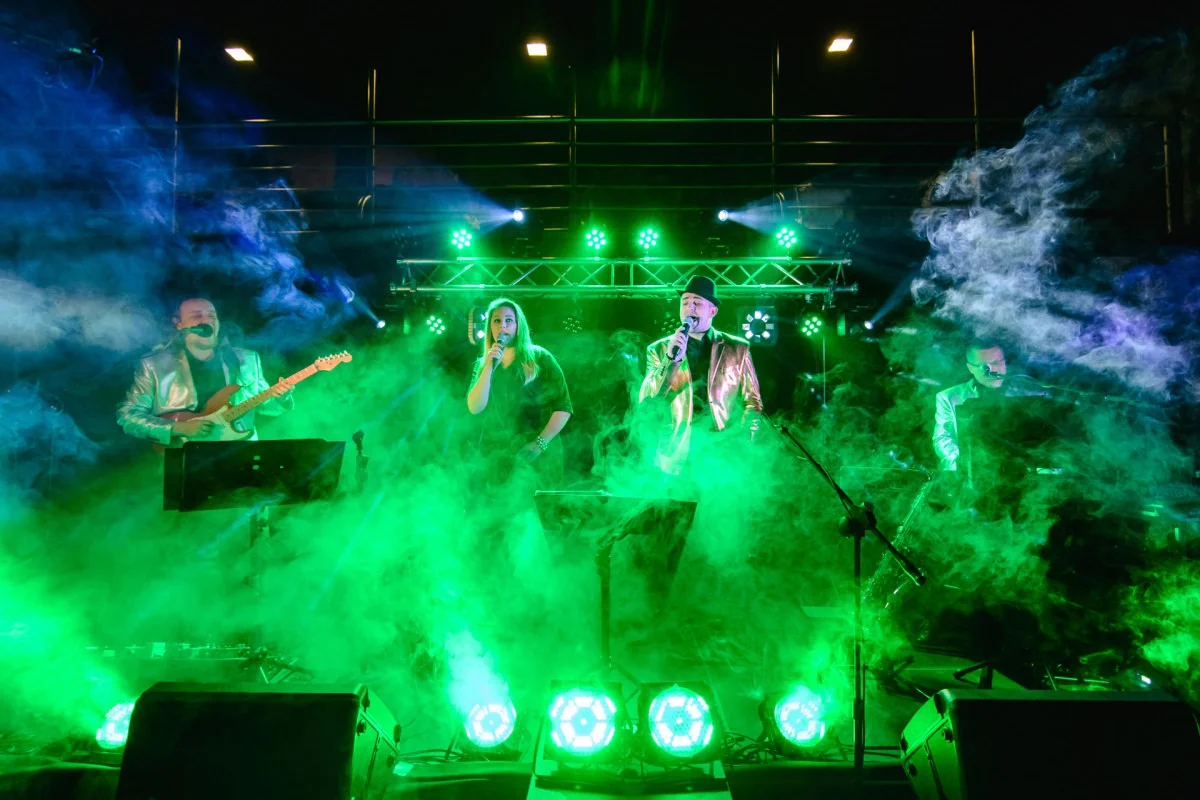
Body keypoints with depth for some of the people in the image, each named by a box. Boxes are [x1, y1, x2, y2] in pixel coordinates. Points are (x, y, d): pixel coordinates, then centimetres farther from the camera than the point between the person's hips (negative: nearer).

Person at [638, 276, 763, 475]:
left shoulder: (737, 349, 5)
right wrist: (671, 359, -16)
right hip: (677, 457, 0)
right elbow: (645, 403, -4)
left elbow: (752, 402, 7)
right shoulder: (659, 349, 5)